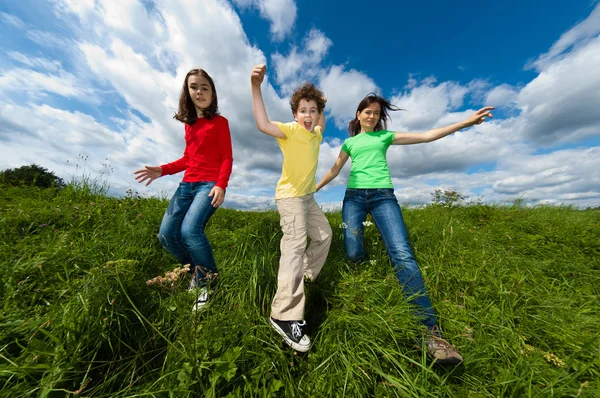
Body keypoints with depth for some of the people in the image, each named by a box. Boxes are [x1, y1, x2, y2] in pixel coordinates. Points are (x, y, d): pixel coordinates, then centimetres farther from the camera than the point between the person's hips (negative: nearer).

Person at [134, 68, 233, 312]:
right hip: (187, 185, 7)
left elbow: (227, 158, -5)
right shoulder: (188, 123, 22)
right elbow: (188, 158, 22)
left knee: (190, 230, -25)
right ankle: (197, 270, 23)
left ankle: (209, 280, -1)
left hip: (209, 184, -7)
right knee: (166, 235, 1)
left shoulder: (220, 122, 4)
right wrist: (162, 170, 8)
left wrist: (221, 185, -19)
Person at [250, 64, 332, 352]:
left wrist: (320, 105, 27)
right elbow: (263, 125, -29)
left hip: (307, 196, 9)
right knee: (295, 245, -20)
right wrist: (256, 87, -33)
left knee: (324, 235, 15)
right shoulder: (290, 130, -10)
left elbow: (321, 124, 37)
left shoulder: (315, 134, 12)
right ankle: (284, 315, -12)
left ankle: (306, 275, 32)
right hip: (289, 196, -9)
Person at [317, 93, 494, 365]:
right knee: (353, 254, -13)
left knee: (402, 253, -18)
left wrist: (467, 122, 10)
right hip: (354, 195, 1)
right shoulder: (349, 142, 22)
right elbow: (334, 171, 24)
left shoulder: (386, 136, 22)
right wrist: (314, 188, 25)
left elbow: (427, 136, 18)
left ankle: (431, 332, -13)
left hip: (383, 195, 0)